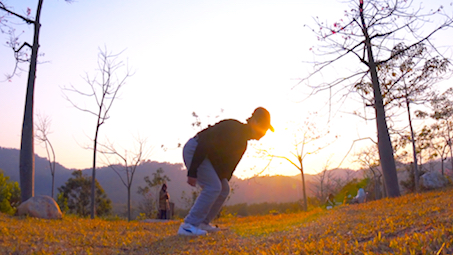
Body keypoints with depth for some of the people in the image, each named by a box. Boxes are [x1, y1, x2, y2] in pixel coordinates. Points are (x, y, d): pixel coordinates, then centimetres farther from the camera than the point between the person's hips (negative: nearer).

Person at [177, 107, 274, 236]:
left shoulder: (242, 143, 7)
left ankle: (202, 223, 12)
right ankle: (189, 225, -18)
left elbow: (229, 165, 12)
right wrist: (192, 172, -32)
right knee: (213, 187, -20)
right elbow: (205, 144, -30)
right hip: (193, 150, -10)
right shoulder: (231, 128, -23)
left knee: (224, 189, 7)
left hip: (208, 156, 10)